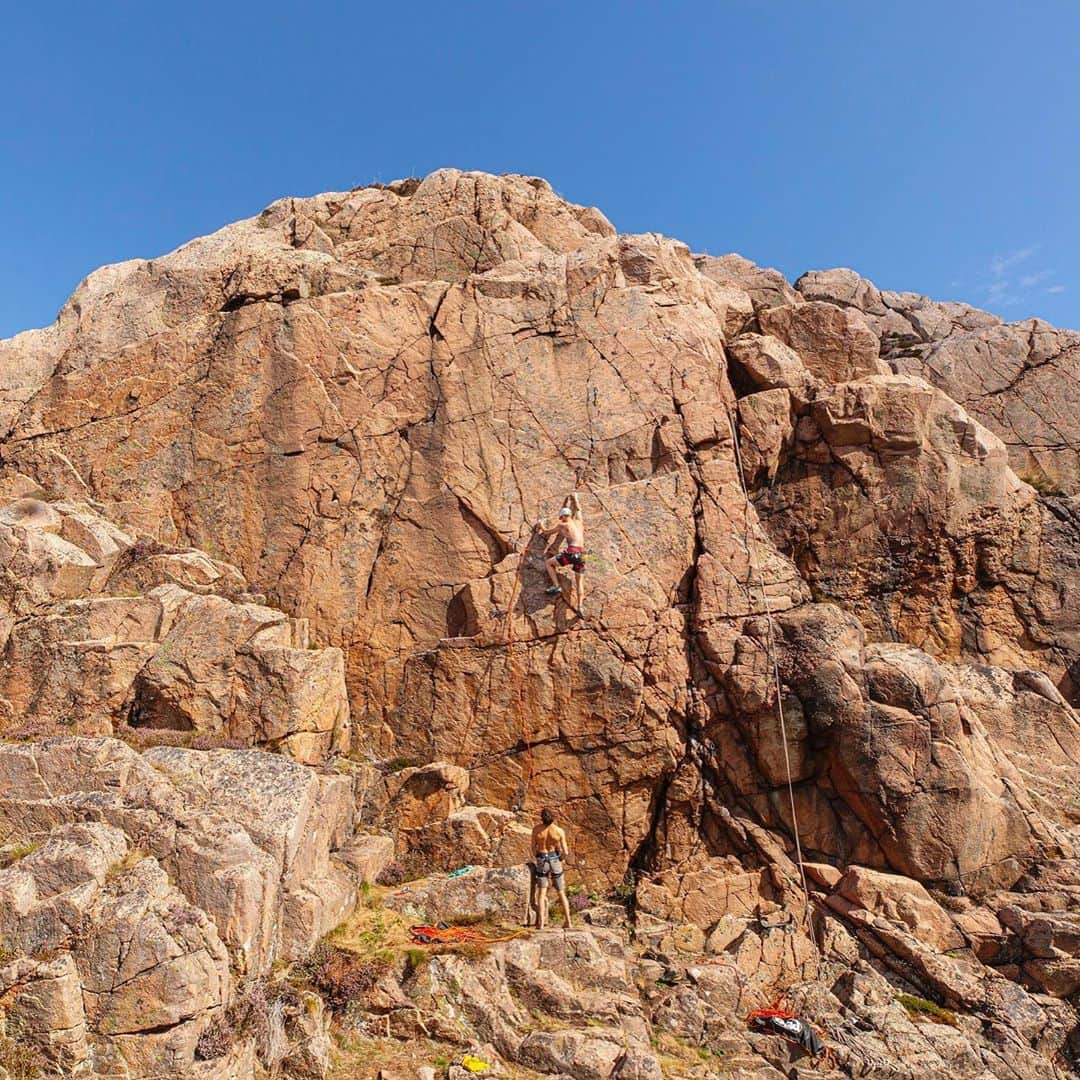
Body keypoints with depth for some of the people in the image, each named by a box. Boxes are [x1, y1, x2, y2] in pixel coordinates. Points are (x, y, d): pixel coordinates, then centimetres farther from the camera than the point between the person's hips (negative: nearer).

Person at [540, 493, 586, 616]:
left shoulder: (562, 525, 10)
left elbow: (547, 532, 24)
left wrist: (542, 528, 46)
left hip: (571, 552, -5)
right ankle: (580, 606, -12)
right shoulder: (579, 521, 20)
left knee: (548, 563, 14)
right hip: (581, 555, 5)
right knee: (579, 582, 8)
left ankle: (556, 587, 1)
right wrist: (574, 498, 57)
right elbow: (578, 508, 40)